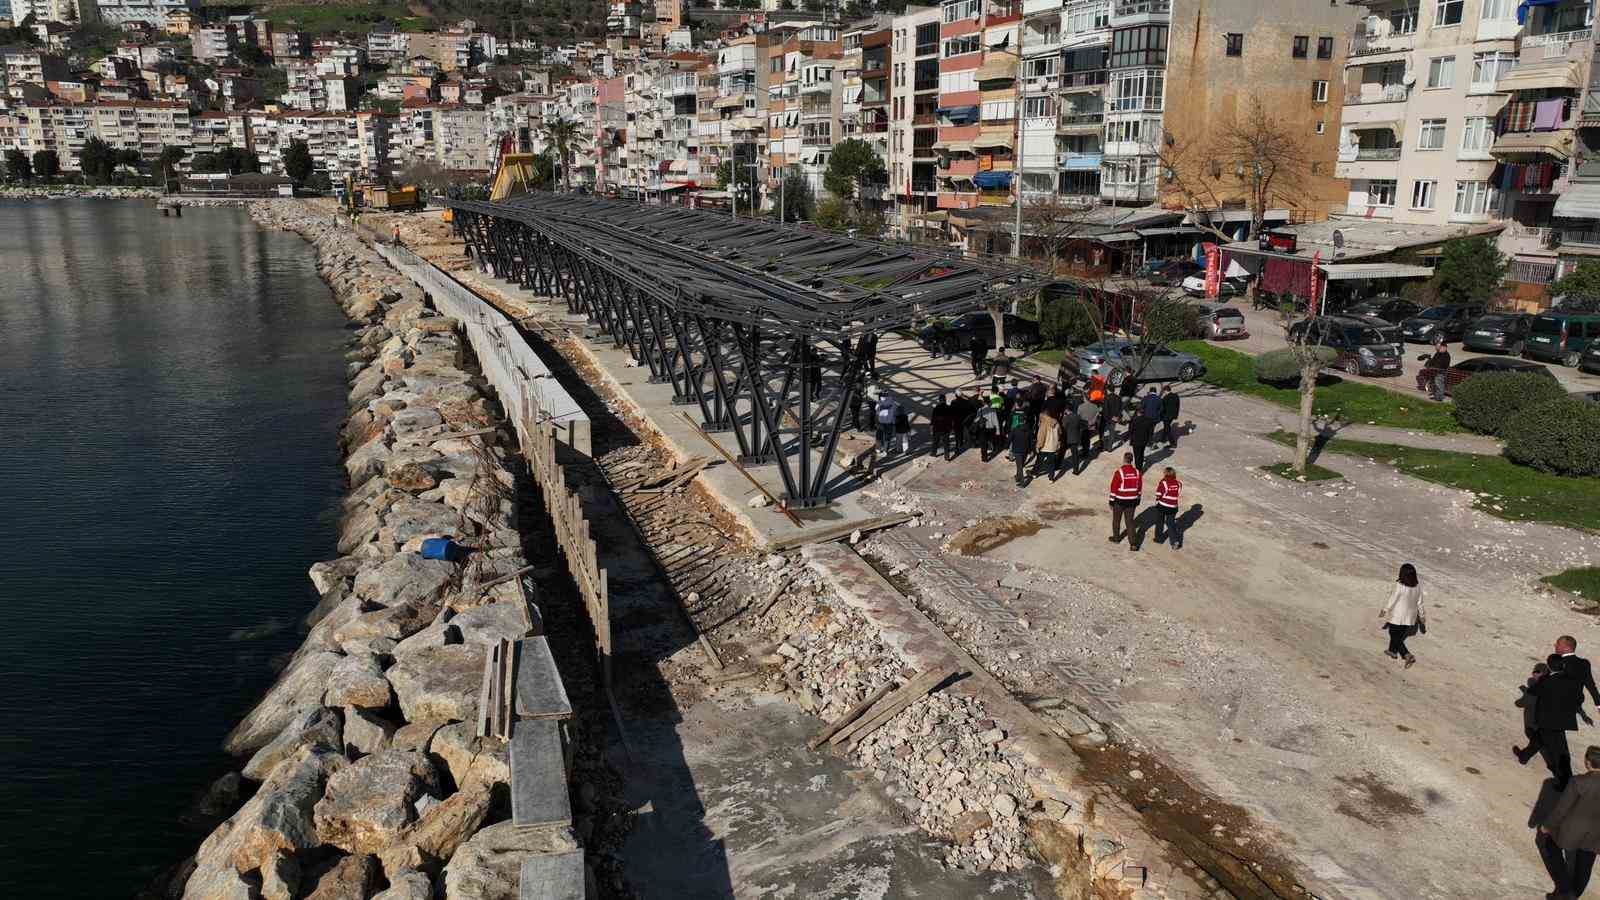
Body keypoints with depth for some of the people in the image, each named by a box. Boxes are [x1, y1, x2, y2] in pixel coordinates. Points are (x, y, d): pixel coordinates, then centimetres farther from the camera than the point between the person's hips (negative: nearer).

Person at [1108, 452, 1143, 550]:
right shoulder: (1137, 472, -5)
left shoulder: (1119, 472, -18)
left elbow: (1114, 488, -13)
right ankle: (1133, 544, 3)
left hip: (1119, 501, -3)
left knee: (1116, 519, 19)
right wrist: (1138, 499, 19)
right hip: (1132, 501, 3)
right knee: (1129, 521, 9)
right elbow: (1140, 487, 6)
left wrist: (1111, 501, -2)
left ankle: (1116, 538, 36)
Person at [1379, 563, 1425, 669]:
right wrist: (1421, 615, 16)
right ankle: (1393, 651, 44)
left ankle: (1408, 656, -3)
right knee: (1398, 635, 26)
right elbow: (1419, 603, 1)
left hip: (1397, 617, -6)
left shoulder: (1399, 586, -28)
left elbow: (1392, 600, -16)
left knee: (1395, 637, 9)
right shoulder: (1418, 587, -11)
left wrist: (1384, 611, -1)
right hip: (1410, 617, 6)